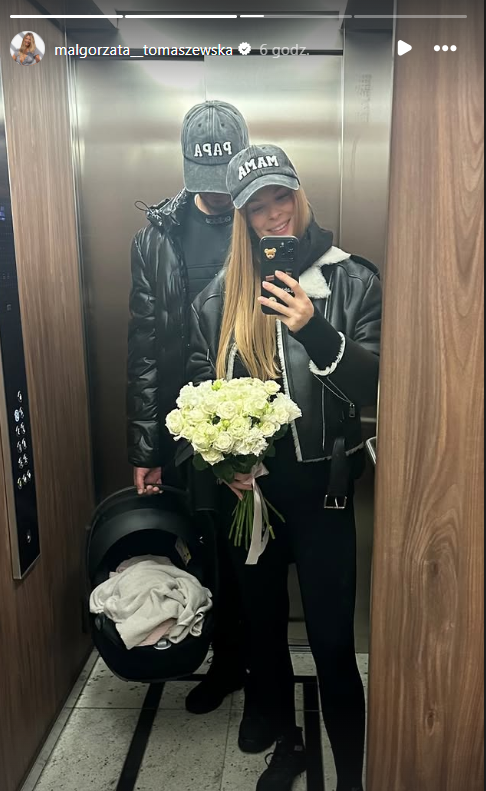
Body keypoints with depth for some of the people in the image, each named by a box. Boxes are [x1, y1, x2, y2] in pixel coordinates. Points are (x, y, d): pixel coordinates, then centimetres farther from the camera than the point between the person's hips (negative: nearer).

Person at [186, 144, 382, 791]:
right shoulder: (221, 294, 3)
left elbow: (375, 385, -12)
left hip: (320, 488, -3)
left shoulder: (351, 278, -5)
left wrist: (313, 329, -27)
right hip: (246, 487, 4)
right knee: (262, 623, 20)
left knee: (332, 640, 4)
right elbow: (199, 387, 9)